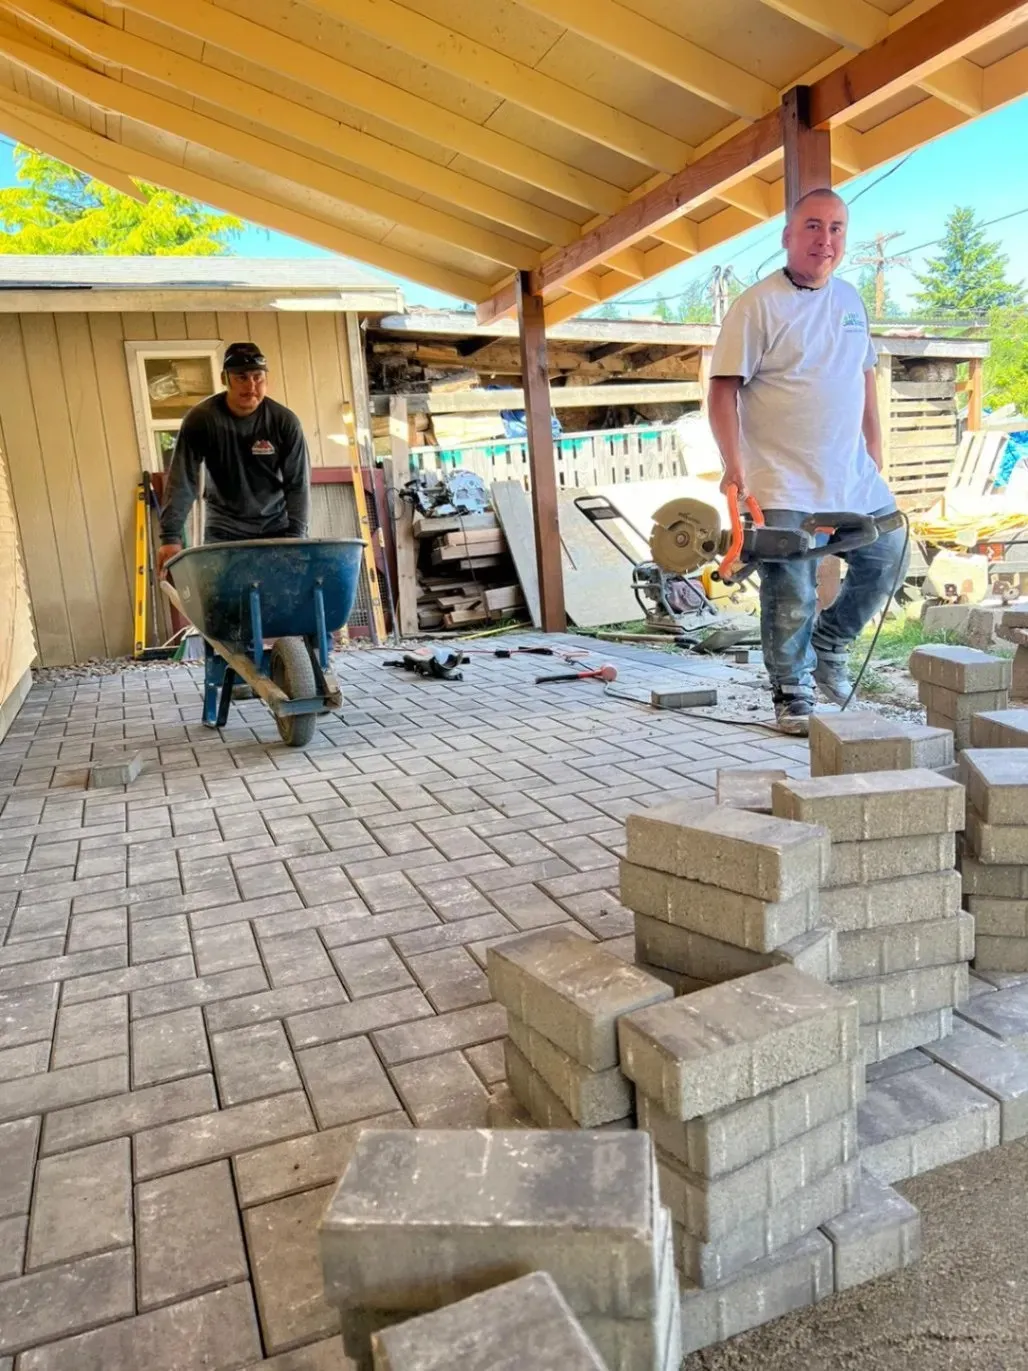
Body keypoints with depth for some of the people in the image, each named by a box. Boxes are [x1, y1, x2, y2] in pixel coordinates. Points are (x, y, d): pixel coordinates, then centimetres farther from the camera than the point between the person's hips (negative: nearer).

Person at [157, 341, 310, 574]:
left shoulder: (284, 421, -11)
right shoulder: (201, 419, -12)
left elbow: (298, 484, -9)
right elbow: (182, 481, -14)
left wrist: (295, 537, -19)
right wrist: (171, 537, -22)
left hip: (276, 526, 1)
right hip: (224, 529, 0)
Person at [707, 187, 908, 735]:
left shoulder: (851, 300, 14)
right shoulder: (758, 305, -7)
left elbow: (864, 380, 20)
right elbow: (723, 388, -12)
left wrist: (875, 455, 17)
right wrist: (733, 463, -21)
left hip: (853, 477, 7)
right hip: (784, 485, -7)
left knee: (885, 560, 13)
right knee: (791, 597, -3)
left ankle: (828, 646, 32)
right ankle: (792, 693, 15)